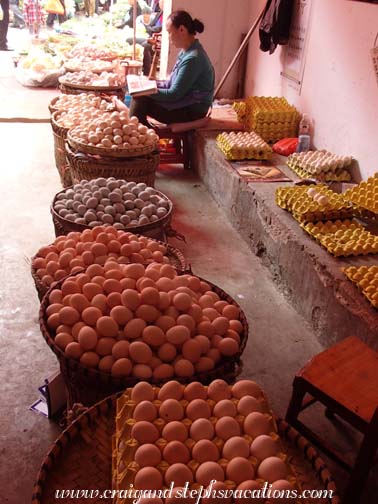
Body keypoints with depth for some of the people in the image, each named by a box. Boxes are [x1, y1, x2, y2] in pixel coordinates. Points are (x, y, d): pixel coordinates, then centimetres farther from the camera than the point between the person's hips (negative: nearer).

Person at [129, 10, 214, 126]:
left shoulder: (193, 58, -24)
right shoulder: (187, 51, 6)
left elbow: (174, 94, -21)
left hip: (192, 110, -9)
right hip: (185, 103, 9)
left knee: (140, 100, -12)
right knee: (141, 95, 6)